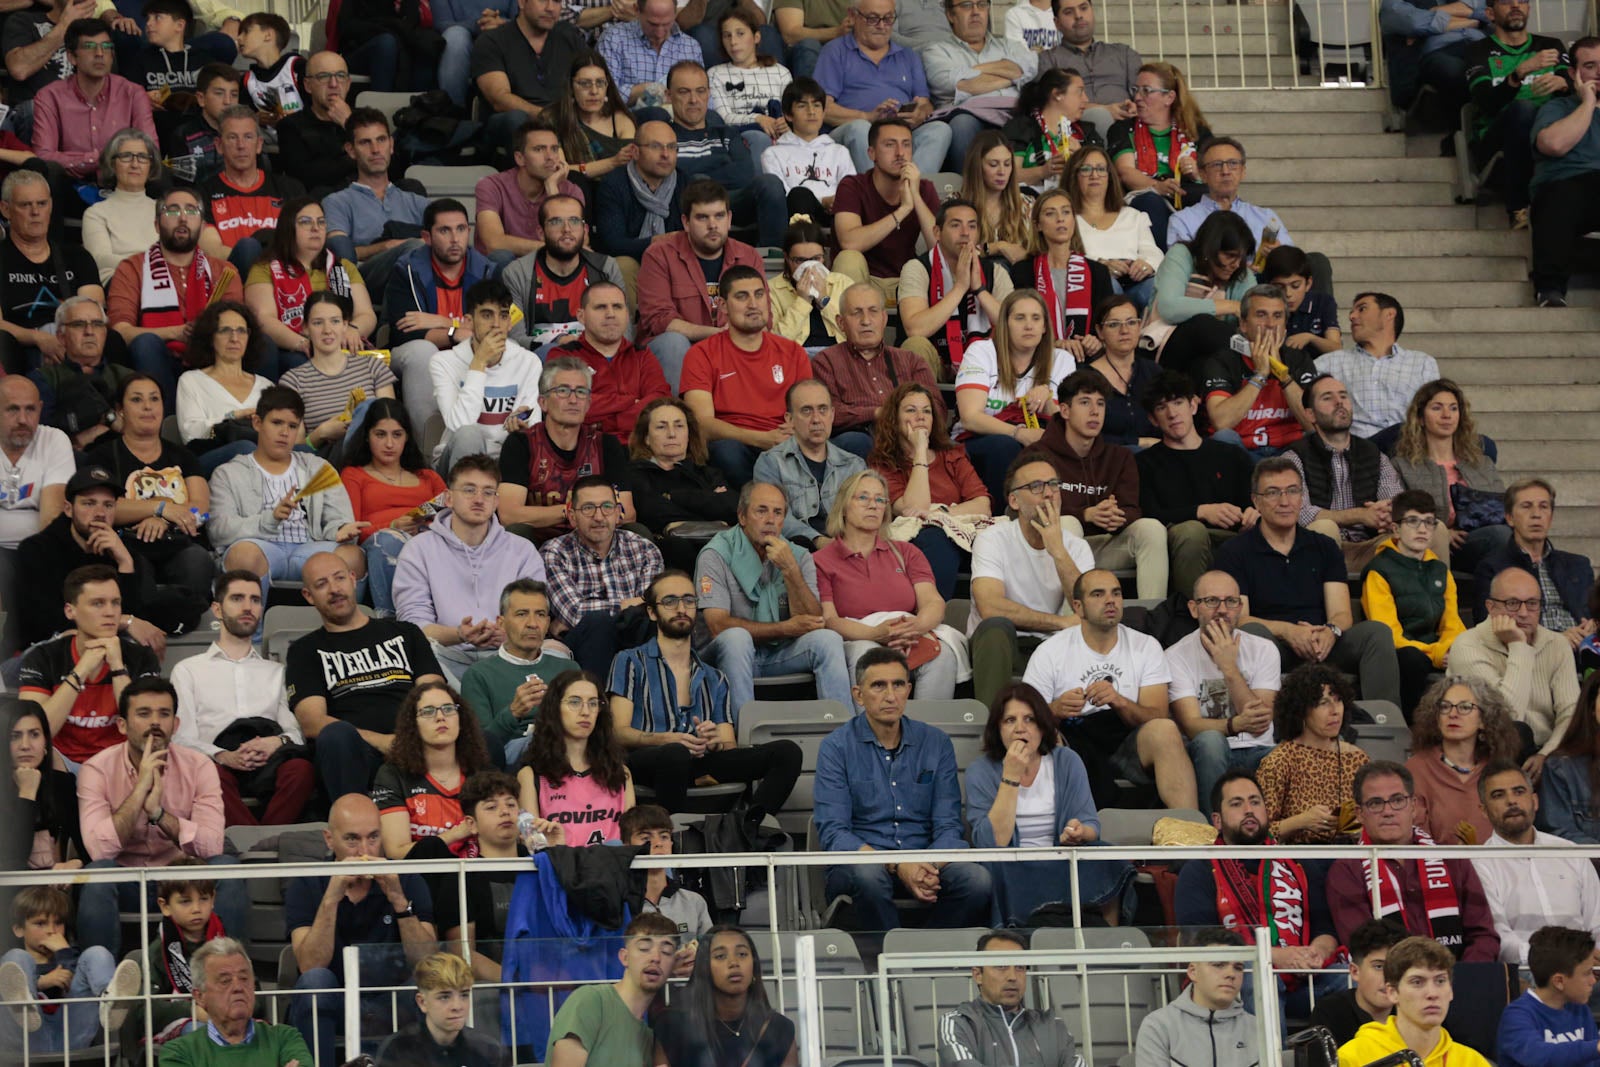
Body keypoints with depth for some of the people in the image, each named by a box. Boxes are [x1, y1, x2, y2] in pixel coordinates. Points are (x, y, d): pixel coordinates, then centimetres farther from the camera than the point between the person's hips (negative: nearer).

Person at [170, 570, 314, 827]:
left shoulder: (276, 672, 32)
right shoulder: (188, 670, 23)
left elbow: (297, 731, 18)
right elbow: (182, 738, 9)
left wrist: (278, 741, -8)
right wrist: (223, 757, -12)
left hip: (271, 766, 2)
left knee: (301, 768, -36)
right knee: (212, 775, -40)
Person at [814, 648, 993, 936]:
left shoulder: (935, 743, 10)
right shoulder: (837, 747, 1)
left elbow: (948, 826, 5)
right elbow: (832, 833, -8)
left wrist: (931, 866, -19)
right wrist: (897, 866, -23)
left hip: (926, 862, 3)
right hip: (861, 860, -2)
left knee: (978, 880, -28)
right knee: (868, 876, -38)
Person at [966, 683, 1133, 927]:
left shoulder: (1067, 762, 8)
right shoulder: (982, 771, -1)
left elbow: (1092, 827, 4)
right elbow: (991, 842, -14)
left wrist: (1080, 832, -22)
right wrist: (1011, 777, -17)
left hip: (1061, 867, 2)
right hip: (1012, 875, -2)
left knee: (1106, 861, -28)